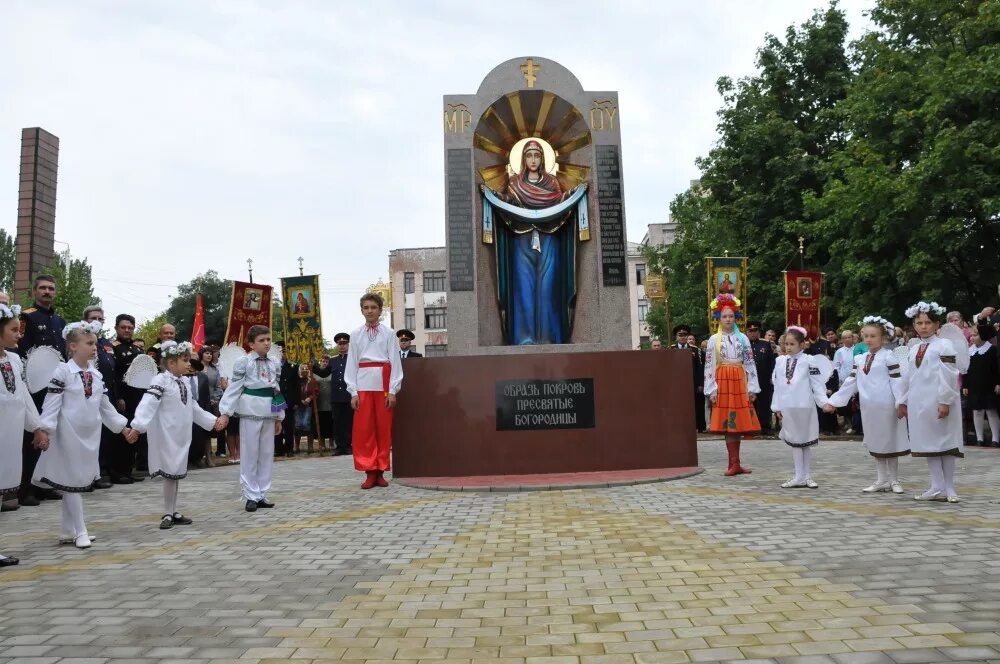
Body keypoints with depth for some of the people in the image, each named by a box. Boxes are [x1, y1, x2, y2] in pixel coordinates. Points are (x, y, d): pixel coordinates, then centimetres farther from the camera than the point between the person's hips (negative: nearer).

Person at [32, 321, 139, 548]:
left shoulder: (97, 375, 9)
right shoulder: (63, 372, -9)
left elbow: (106, 407, 15)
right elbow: (51, 403, -13)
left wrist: (124, 428, 14)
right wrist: (45, 431, -22)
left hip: (90, 435, 7)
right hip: (69, 434, -7)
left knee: (82, 480, 11)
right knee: (72, 480, -2)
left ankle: (68, 531, 21)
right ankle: (80, 531, 4)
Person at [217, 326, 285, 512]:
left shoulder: (274, 364, 12)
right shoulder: (244, 362, -3)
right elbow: (233, 388, -6)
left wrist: (279, 418, 15)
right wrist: (225, 413, -13)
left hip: (269, 412, 5)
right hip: (251, 410, -5)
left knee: (267, 453, 8)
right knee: (250, 453, 0)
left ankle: (262, 495, 16)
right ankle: (251, 496, 7)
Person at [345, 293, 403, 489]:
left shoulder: (389, 333, 3)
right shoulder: (356, 335, 8)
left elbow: (395, 362, 1)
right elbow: (352, 364, 6)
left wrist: (393, 391, -6)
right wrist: (353, 392, -2)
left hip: (383, 383, -1)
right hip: (363, 384, 1)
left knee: (384, 428, 3)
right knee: (363, 429, -2)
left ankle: (380, 472, 12)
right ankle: (370, 472, 6)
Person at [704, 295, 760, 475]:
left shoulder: (742, 338, 7)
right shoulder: (713, 340, 3)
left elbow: (750, 364, 6)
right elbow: (709, 366, 0)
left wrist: (752, 387, 0)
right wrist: (712, 389, -8)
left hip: (739, 382, 2)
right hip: (722, 382, -1)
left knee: (738, 422, 2)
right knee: (727, 423, -2)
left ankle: (735, 464, 10)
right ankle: (734, 464, 3)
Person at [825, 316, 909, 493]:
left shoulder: (888, 357, -7)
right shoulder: (859, 359, 10)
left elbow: (897, 382, -12)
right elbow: (849, 382, 11)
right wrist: (833, 401, 6)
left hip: (885, 406, -6)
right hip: (868, 406, 6)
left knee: (889, 441, 4)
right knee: (875, 443, 11)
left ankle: (894, 480, 17)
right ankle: (882, 480, 21)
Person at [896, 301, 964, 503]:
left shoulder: (944, 345, -5)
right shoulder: (913, 349, 14)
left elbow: (948, 376, -11)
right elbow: (907, 378, 16)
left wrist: (945, 401, -16)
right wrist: (902, 401, 15)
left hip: (938, 402, -6)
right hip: (919, 403, 6)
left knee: (944, 442, 1)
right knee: (927, 443, 6)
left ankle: (949, 487, 11)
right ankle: (937, 488, 12)